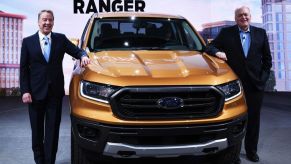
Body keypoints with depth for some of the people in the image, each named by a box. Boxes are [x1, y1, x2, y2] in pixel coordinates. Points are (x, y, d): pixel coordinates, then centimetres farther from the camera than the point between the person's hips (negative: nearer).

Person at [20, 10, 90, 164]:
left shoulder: (61, 39, 4)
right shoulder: (28, 41, 2)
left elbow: (76, 51, 4)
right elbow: (23, 68, 0)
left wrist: (83, 56, -22)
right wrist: (25, 91, -8)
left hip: (55, 92, 0)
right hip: (36, 92, 0)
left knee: (52, 130, 5)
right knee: (37, 130, 14)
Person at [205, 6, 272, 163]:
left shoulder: (260, 33, 10)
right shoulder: (226, 32, 3)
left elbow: (267, 58, 12)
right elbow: (210, 47, 2)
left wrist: (263, 77, 2)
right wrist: (217, 52, -19)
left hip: (256, 84, 3)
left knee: (253, 118, 12)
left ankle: (251, 150, 28)